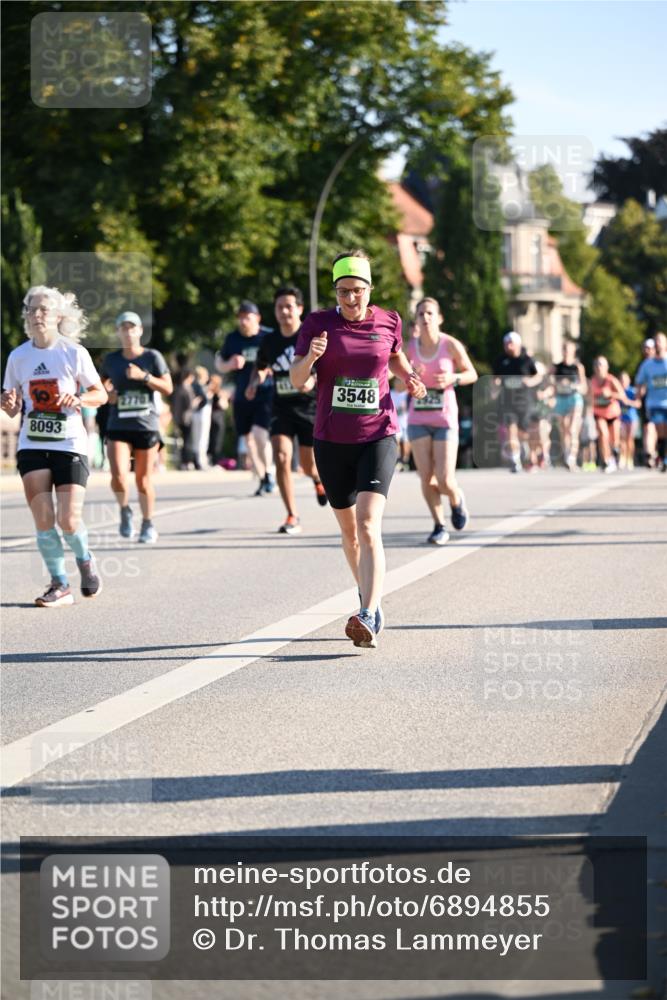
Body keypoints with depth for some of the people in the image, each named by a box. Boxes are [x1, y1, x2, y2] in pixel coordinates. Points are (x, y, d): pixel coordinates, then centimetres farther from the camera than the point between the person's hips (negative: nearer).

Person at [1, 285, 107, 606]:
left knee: (68, 520, -9)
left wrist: (79, 399, -17)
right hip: (32, 446, 3)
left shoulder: (74, 352, -4)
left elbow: (100, 393, 3)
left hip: (70, 446, -2)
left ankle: (85, 559, 24)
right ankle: (59, 585, 5)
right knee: (43, 521, -7)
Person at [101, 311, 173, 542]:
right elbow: (102, 384, 23)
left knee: (144, 479, 4)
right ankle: (125, 510, 12)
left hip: (147, 426, -1)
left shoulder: (152, 357, 1)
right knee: (119, 476, -17)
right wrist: (107, 395, 0)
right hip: (118, 427, 1)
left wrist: (143, 376, -15)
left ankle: (148, 525, 22)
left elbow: (168, 388, -3)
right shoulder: (111, 359, 6)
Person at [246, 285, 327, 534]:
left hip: (310, 405, -2)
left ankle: (318, 478, 48)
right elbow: (261, 367, 20)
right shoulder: (270, 341, 3)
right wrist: (255, 381, -2)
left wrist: (314, 380, -24)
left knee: (308, 465, 7)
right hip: (282, 407, 2)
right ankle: (292, 517, -10)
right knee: (281, 457, -17)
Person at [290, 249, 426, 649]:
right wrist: (310, 358, -25)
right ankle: (370, 599, 36)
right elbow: (297, 380, -4)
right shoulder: (319, 323, -1)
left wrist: (410, 377, 1)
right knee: (349, 528, 14)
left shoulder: (388, 322, 2)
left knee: (368, 524, -19)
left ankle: (369, 618, -28)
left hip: (378, 436, -2)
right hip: (331, 440, 2)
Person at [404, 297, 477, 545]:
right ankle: (439, 526, 14)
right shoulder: (410, 348, 0)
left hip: (445, 419, -2)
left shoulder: (451, 345, -7)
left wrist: (453, 378, -16)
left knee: (445, 481, -8)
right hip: (418, 419, 2)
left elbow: (472, 374, 4)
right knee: (426, 478, -4)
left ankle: (457, 500, 28)